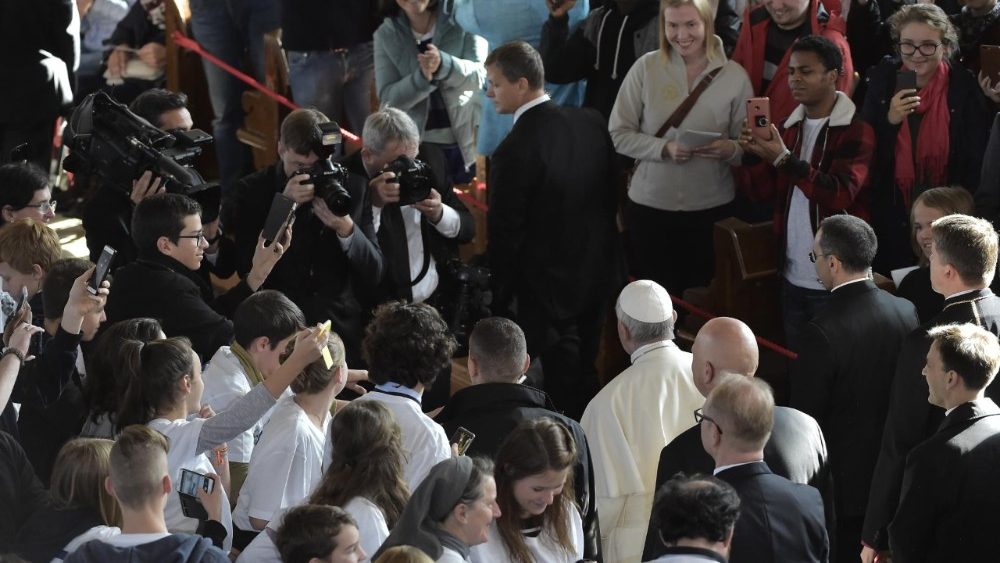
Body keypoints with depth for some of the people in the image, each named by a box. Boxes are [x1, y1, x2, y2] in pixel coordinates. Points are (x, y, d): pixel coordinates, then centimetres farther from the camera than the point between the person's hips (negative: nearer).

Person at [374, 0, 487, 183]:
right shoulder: (386, 34, -1)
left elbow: (479, 75, -16)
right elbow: (387, 97, -8)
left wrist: (443, 64, -35)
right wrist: (422, 77, -27)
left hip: (467, 143, -1)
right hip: (415, 145, 1)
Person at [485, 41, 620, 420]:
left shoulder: (515, 151, -25)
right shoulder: (592, 123, -3)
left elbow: (505, 233, -19)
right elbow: (609, 197, 7)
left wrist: (500, 299, -8)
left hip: (547, 286, -7)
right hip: (597, 273, 7)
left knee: (564, 387, 7)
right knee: (585, 375, 21)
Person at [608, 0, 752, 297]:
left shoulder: (734, 75, -2)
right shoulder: (646, 67, -4)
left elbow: (748, 146, 2)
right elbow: (618, 134, -3)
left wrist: (731, 149, -20)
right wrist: (664, 148, -18)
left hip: (712, 209, 0)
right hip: (650, 206, 0)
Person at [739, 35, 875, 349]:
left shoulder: (856, 132, -11)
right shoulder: (790, 126, 11)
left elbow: (840, 195, -24)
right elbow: (768, 191, 9)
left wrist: (784, 159, -30)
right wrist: (754, 155, -10)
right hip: (793, 277, 6)